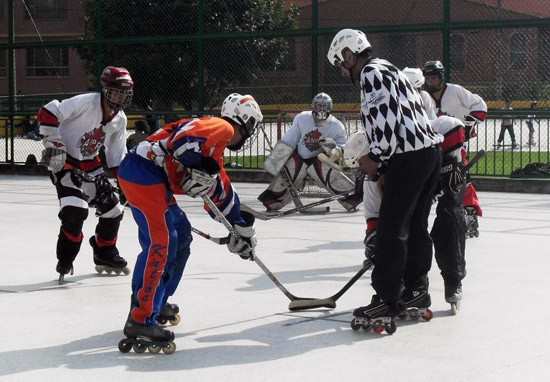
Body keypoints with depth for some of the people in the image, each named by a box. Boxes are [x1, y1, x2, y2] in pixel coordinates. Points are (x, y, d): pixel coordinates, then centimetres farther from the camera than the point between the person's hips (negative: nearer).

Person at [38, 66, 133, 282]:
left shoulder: (120, 120, 0)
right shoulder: (85, 103, -23)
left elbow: (117, 155, 10)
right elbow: (47, 114, -27)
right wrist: (53, 145, -27)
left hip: (90, 164, 8)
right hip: (64, 161, -7)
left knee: (112, 209, 9)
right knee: (75, 211, -24)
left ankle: (105, 255, 31)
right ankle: (65, 261, -5)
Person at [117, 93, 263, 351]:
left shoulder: (216, 148, 28)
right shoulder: (222, 127, -2)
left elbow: (222, 192, 35)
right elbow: (185, 140, -21)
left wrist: (241, 231, 38)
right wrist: (201, 169, -20)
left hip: (152, 178, 11)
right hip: (144, 172, -11)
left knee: (180, 233, 21)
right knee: (162, 241, -16)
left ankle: (156, 302, 28)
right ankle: (141, 319, -20)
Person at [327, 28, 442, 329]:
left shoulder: (371, 72, -5)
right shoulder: (388, 70, 26)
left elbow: (387, 116, -18)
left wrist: (376, 157, -13)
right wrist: (374, 157, 17)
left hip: (409, 158, -10)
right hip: (430, 152, 10)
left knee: (391, 229, -7)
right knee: (415, 226, 17)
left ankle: (388, 300, -4)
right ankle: (416, 290, 25)